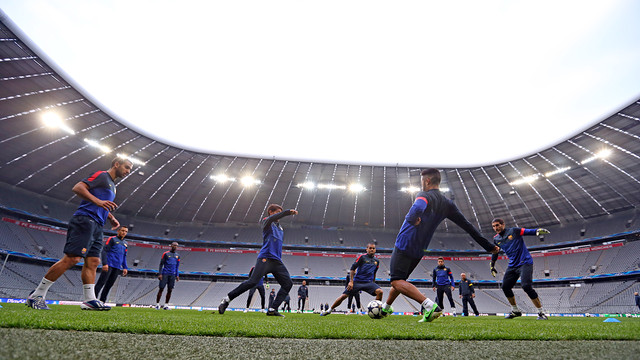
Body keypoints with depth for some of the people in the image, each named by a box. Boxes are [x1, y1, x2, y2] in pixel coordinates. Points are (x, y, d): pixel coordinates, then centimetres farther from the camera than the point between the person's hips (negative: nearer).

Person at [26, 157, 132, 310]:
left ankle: (89, 300, 1)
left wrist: (111, 218, 21)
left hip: (96, 226, 10)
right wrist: (97, 201, -25)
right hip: (85, 220, -10)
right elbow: (77, 187, -12)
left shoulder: (112, 185, 26)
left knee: (93, 262, 3)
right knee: (72, 258, -14)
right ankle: (37, 295, -4)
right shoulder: (101, 175, -1)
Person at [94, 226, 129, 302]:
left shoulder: (125, 243, 20)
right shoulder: (112, 239, 1)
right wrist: (105, 263, -16)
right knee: (101, 283, -9)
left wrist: (125, 268, 14)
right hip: (109, 265, -6)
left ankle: (102, 301, 7)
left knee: (109, 285, 3)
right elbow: (104, 251, -5)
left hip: (117, 268, 6)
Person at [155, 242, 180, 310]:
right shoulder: (165, 254, 0)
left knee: (170, 290, 2)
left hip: (172, 275, 4)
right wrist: (160, 274, -8)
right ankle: (157, 304, 6)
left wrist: (177, 275, 10)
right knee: (161, 289, -3)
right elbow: (161, 264, 0)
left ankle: (166, 305, 9)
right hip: (165, 274, -4)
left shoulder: (177, 255, 13)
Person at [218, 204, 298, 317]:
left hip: (277, 261, 7)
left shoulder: (280, 228, 26)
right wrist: (288, 212, -29)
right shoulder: (267, 222, 6)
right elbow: (271, 218, -19)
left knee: (288, 283, -5)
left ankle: (272, 310, -6)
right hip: (265, 258, -7)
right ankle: (227, 299, -2)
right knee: (253, 281, -18)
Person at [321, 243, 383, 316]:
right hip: (357, 281, -3)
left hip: (368, 282, 3)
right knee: (344, 295, -10)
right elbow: (352, 269, -5)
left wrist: (373, 286, 25)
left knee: (379, 291, -23)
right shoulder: (362, 257, -3)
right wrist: (351, 282, -12)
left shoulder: (377, 261, 12)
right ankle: (329, 310, 10)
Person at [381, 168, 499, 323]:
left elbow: (418, 207, -40)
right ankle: (386, 307, 38)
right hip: (419, 251, 9)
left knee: (397, 281, -9)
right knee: (400, 279, 24)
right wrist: (488, 246, 14)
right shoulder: (447, 204, 9)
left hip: (404, 245, -9)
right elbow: (467, 225, 11)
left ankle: (430, 306, -24)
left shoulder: (425, 195, -12)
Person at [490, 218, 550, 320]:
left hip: (525, 262, -6)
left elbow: (528, 231, -14)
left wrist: (538, 231, -35)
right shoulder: (496, 239, 8)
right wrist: (492, 266, 27)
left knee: (526, 286, -20)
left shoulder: (513, 231, -7)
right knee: (505, 286, 3)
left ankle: (541, 312, -6)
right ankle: (515, 311, 22)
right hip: (512, 265, 7)